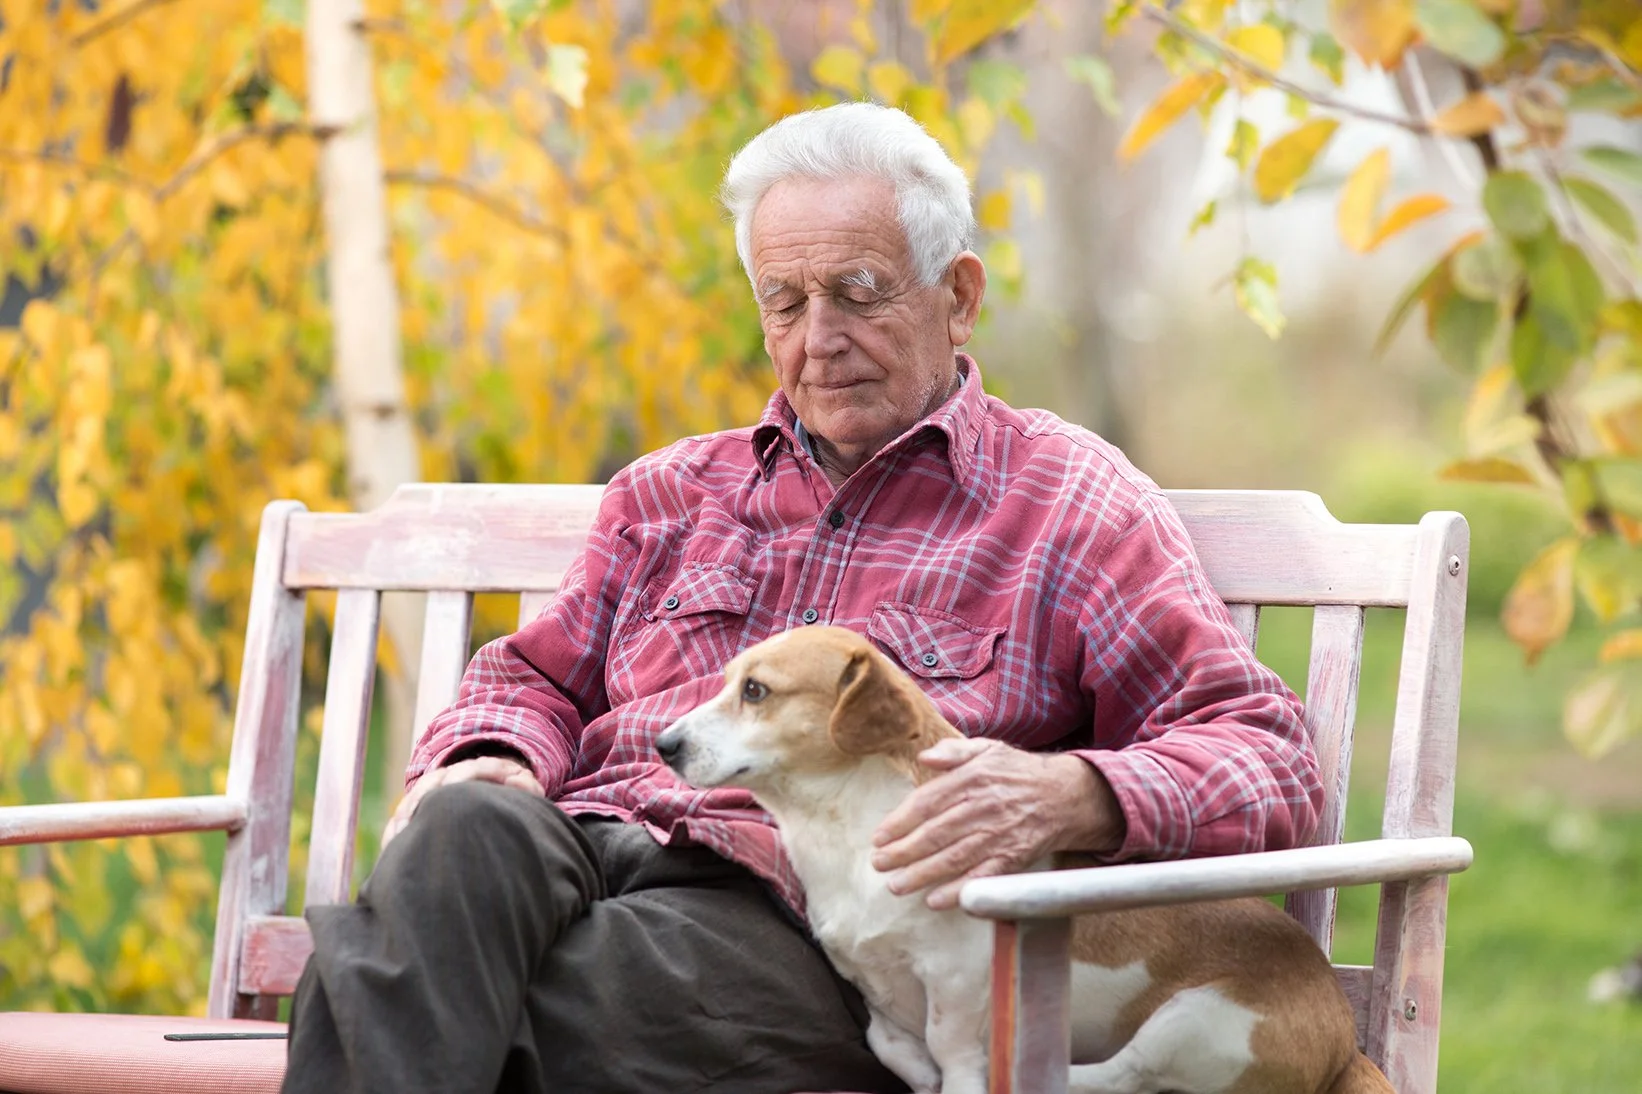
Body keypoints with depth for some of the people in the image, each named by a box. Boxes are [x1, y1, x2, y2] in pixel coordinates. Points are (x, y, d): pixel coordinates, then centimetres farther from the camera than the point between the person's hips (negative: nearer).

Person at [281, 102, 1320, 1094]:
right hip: (584, 851, 4)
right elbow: (536, 675, 34)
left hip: (783, 917, -4)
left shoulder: (1073, 503, 13)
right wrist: (494, 759, 7)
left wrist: (1070, 796, -18)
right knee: (468, 826, -34)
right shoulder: (672, 491, 29)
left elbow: (1272, 761, 4)